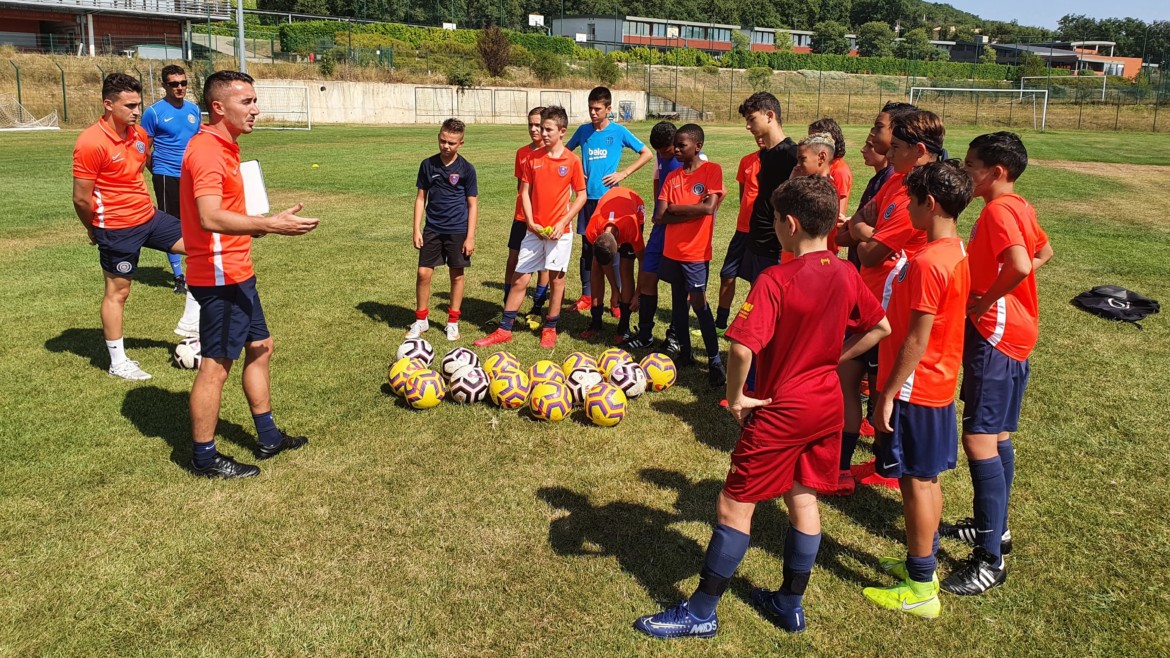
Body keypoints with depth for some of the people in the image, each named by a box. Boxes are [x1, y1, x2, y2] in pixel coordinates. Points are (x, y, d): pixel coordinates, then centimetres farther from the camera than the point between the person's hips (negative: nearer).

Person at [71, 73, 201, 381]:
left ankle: (189, 321, 13)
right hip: (117, 230, -7)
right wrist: (95, 230, -1)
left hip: (149, 217, 7)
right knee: (118, 291, 4)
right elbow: (81, 198, -15)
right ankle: (118, 362, 18)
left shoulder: (140, 133, 3)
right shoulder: (91, 143, -20)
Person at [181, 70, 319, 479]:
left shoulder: (224, 147, 13)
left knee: (260, 348, 18)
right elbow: (211, 219, -32)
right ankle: (204, 458, 14)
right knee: (217, 364, 0)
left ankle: (268, 437, 31)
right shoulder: (207, 151, -19)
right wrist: (270, 225, -37)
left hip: (237, 272, 10)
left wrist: (253, 225, 13)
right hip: (220, 276, -10)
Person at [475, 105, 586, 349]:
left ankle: (550, 328, 20)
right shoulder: (532, 159, 4)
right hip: (535, 229, 3)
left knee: (556, 278, 6)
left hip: (559, 231, -3)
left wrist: (562, 223, -11)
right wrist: (531, 222, -5)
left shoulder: (572, 160, -5)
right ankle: (504, 330, 13)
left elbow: (581, 195, -2)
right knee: (520, 278, 6)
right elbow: (525, 191, 7)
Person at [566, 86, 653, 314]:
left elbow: (647, 154, 0)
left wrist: (623, 174, -8)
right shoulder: (583, 130, 6)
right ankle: (587, 295, 17)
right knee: (587, 247, 8)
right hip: (588, 196, 3)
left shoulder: (619, 131, -3)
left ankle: (617, 298, 8)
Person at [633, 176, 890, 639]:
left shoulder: (775, 280, -22)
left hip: (780, 410, -7)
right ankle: (790, 604, 32)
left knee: (734, 506, 3)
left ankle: (701, 613, 13)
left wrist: (736, 396, -16)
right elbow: (881, 328, 13)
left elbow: (742, 346, -31)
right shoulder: (847, 275, 0)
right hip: (827, 404, 7)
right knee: (803, 499, 19)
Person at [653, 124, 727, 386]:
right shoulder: (672, 177, 7)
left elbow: (709, 207, -21)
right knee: (678, 302, 13)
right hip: (672, 250, 6)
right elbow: (659, 216, -2)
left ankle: (714, 360, 3)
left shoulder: (712, 170, -7)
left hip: (696, 252, -6)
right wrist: (692, 211, -13)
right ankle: (684, 353, 25)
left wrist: (674, 209, -10)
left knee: (699, 303, -6)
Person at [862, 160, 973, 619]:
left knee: (916, 482, 1)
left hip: (915, 390, -9)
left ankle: (920, 589, 13)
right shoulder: (956, 252, 6)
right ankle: (921, 564, 33)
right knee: (926, 479, 18)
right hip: (938, 386, 9)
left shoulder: (927, 262, -23)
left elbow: (916, 339, -22)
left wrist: (888, 394, -17)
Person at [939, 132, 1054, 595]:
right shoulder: (1019, 207, 12)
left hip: (994, 334, -10)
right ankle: (994, 527, 33)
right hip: (1014, 334, 11)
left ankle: (990, 560, -7)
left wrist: (984, 302, -20)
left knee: (979, 440, -11)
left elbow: (1019, 265, -35)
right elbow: (1043, 254, 27)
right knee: (997, 436, 19)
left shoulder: (998, 211, -18)